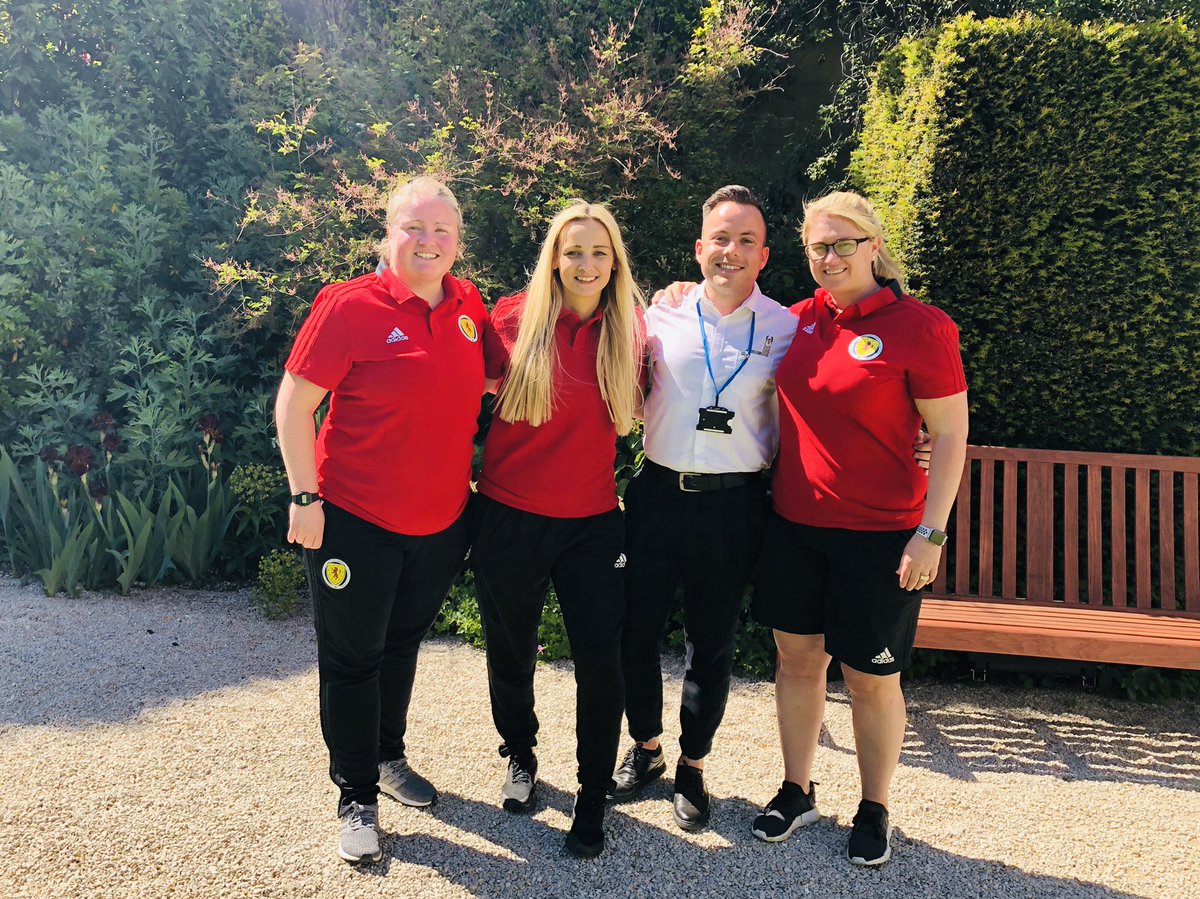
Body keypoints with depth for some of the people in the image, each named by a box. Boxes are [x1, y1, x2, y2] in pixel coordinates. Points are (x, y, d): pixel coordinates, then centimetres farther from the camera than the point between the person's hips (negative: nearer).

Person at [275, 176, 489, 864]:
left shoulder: (469, 306, 1)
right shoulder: (350, 306, -15)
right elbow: (294, 405, -13)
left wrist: (466, 479, 11)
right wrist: (306, 496, -15)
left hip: (442, 524, 5)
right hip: (355, 523, -5)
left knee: (403, 645, 22)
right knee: (353, 660, 7)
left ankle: (389, 757, 43)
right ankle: (357, 799, 24)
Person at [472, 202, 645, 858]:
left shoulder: (630, 329, 0)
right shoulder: (513, 318, -5)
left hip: (592, 522, 1)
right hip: (510, 517, 0)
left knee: (600, 662, 0)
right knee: (510, 653, 16)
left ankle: (592, 798, 21)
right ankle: (521, 756, 44)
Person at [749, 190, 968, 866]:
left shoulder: (919, 327, -11)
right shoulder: (799, 320, 4)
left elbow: (951, 435, -10)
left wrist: (931, 532, -15)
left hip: (879, 534, -5)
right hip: (794, 525, 5)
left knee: (872, 678, 8)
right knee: (797, 658, 14)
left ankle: (875, 810, 30)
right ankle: (798, 792, 33)